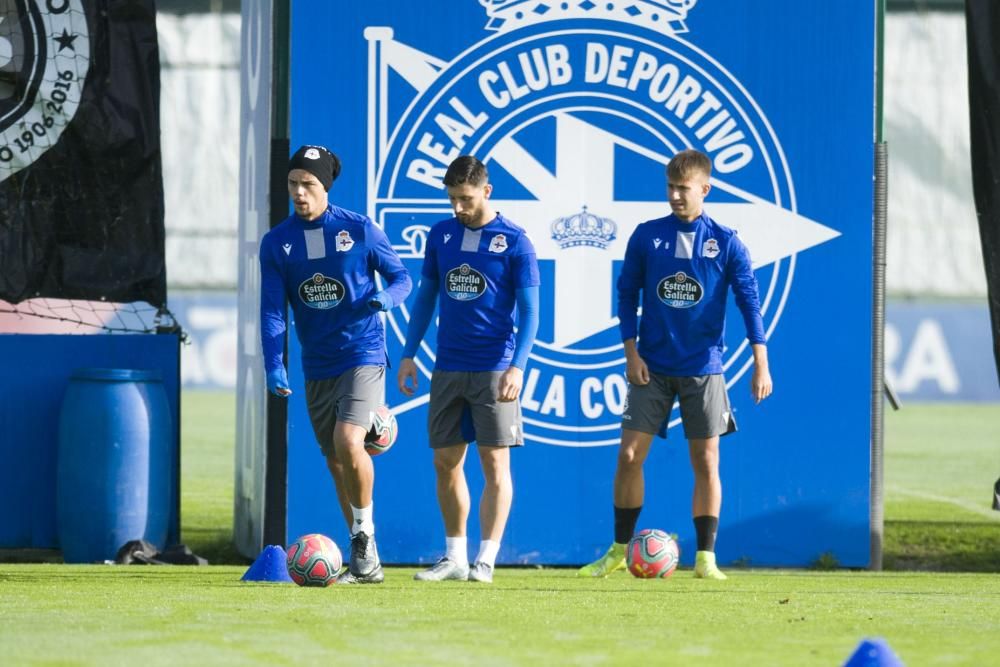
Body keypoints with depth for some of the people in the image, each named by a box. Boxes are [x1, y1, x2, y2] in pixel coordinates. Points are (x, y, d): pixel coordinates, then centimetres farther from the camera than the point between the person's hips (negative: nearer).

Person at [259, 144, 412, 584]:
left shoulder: (359, 230, -5)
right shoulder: (276, 243, 3)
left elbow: (401, 277, 4)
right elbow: (272, 309, -1)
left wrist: (386, 296, -20)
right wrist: (273, 366, -13)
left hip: (363, 355, -5)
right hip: (317, 367, 5)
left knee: (348, 442, -24)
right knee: (336, 463, 8)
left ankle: (365, 537, -5)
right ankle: (365, 564, 17)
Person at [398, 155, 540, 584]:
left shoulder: (514, 242, -5)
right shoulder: (441, 235, 8)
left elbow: (529, 311, -6)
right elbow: (426, 297, 16)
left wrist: (517, 367, -16)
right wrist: (408, 354, 10)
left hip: (494, 368, -5)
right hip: (448, 367, 5)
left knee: (495, 463, -4)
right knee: (446, 463, 7)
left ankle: (486, 560, -2)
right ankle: (455, 557, 16)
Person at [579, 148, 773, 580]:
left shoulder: (725, 243, -3)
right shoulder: (646, 236, 1)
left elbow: (749, 302, -2)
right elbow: (627, 294, 6)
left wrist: (761, 365, -8)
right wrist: (631, 353, -3)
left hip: (703, 370, -1)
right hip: (653, 368, 1)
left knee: (706, 460, -2)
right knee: (629, 455, -3)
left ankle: (705, 557, 4)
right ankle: (619, 551, 9)